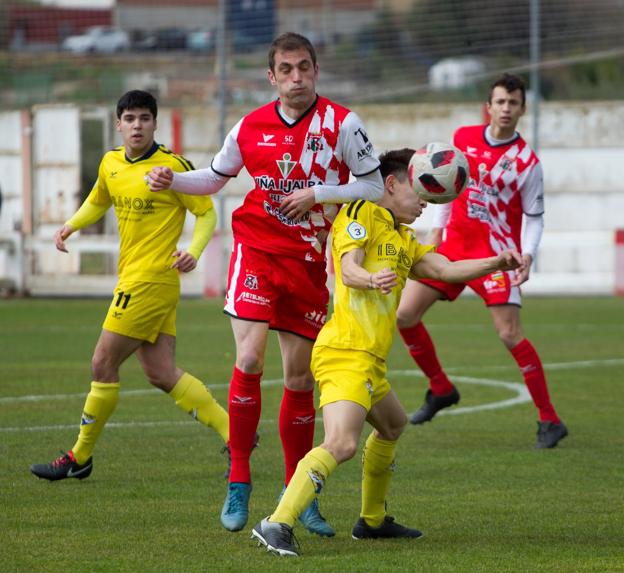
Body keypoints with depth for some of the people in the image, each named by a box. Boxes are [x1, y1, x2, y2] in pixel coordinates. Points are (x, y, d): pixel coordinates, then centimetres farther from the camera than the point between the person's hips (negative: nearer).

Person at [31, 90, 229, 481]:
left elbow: (207, 213, -6)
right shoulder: (110, 165, 11)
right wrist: (71, 226, 10)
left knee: (103, 364, -3)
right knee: (161, 373, 5)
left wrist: (193, 251, -23)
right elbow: (98, 202, 29)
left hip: (152, 279, -8)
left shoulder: (172, 166, -11)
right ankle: (234, 433, 10)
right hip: (133, 278, 8)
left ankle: (80, 457, 8)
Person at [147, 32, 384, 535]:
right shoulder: (250, 127, 1)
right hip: (257, 251, 0)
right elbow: (215, 177, 17)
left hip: (308, 262, 0)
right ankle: (239, 483, -8)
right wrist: (172, 181, -1)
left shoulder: (340, 124, -6)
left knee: (300, 380, 6)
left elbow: (374, 187, -4)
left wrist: (316, 194, -15)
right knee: (249, 360, -18)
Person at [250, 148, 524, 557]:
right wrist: (370, 280, -37)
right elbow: (349, 269, -15)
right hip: (347, 354, -11)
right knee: (341, 445, -26)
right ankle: (278, 524, -35)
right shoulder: (361, 213, -1)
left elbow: (444, 269, 15)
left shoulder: (404, 241, 25)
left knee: (393, 425, 31)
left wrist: (496, 263, 2)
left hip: (369, 362, 11)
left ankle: (373, 520, 43)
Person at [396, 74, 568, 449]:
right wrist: (438, 229, 11)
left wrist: (527, 256, -20)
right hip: (454, 244, 5)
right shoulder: (463, 138, 3)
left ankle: (550, 420, -7)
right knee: (404, 314, 0)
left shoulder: (526, 161, -9)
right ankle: (441, 389, 21)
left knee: (510, 334, -16)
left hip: (497, 253, -5)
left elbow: (535, 217, -5)